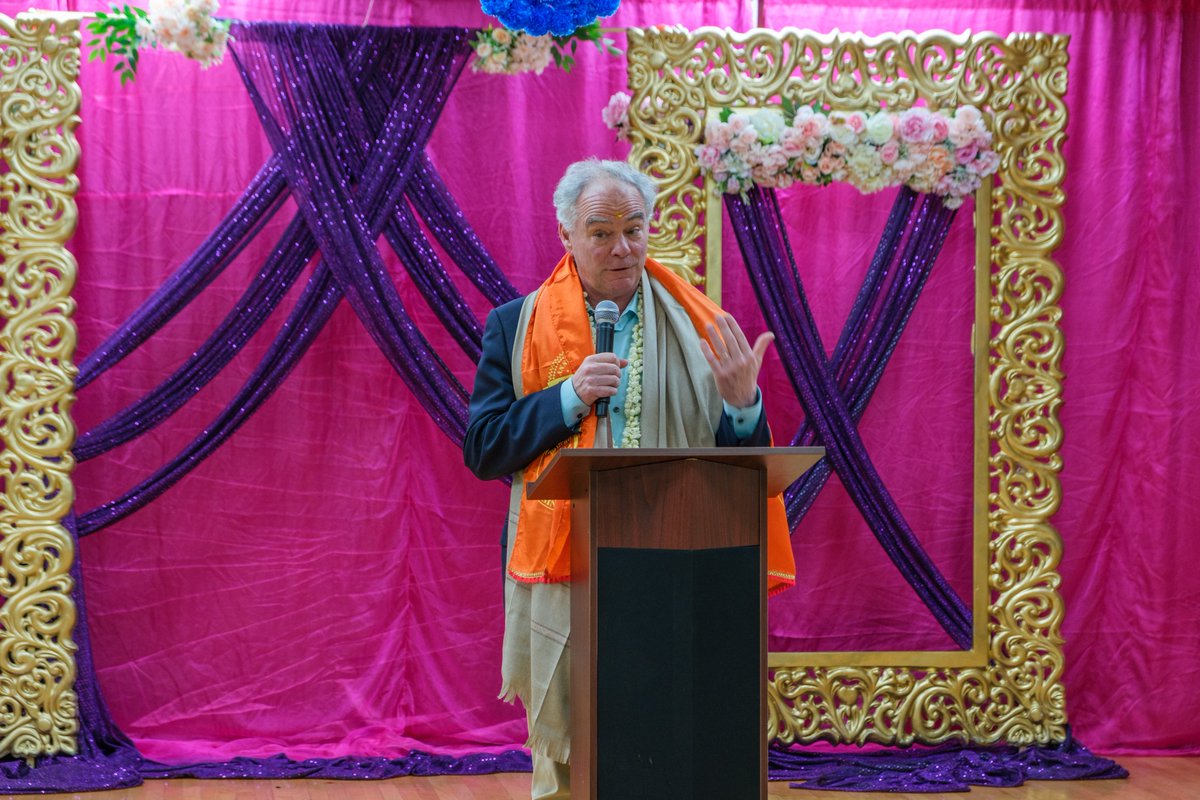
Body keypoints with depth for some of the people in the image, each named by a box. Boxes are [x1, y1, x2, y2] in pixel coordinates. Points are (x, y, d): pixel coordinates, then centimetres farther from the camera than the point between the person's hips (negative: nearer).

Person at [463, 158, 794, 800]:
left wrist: (741, 403, -13)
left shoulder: (699, 329, 7)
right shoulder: (516, 327, 4)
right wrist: (569, 397, -13)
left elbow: (739, 461, 8)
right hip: (561, 578, -1)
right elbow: (480, 451, -1)